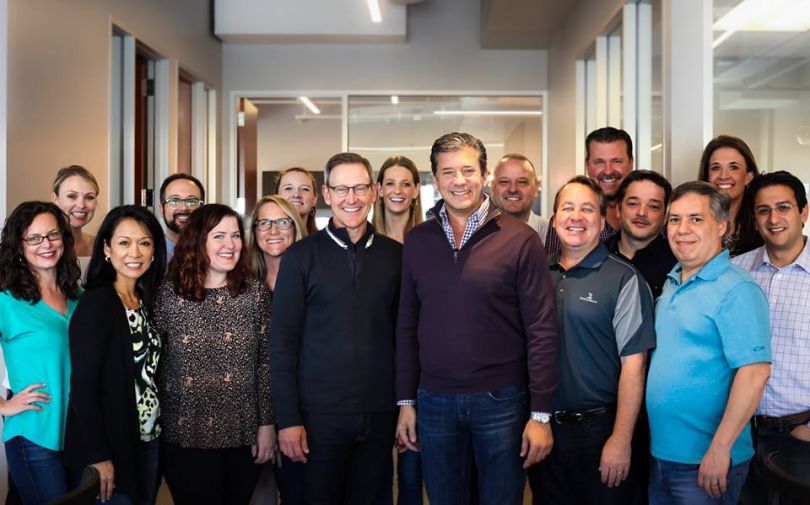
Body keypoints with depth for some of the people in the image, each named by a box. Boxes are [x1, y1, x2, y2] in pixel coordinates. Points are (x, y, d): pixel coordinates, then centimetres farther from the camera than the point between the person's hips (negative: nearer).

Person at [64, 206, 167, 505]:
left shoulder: (145, 300, 7)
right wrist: (98, 456, -20)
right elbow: (82, 384, -18)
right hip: (109, 445, -7)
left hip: (148, 440, 7)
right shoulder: (96, 303, -15)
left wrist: (155, 430, 5)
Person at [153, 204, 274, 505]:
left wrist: (267, 424, -2)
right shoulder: (169, 293, -3)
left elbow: (267, 363, 0)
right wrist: (154, 423, -1)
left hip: (244, 434, 1)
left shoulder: (256, 293, -1)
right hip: (185, 436, -1)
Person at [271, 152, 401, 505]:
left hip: (380, 414, 2)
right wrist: (288, 419, -9)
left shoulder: (395, 254, 4)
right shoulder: (301, 256, -3)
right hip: (320, 414, -2)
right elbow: (282, 342, -4)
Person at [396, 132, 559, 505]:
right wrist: (406, 401, 6)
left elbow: (542, 329, -7)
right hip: (434, 401, 3)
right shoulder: (417, 241, 5)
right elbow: (407, 325, 8)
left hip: (501, 400, -3)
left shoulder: (520, 239, -6)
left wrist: (541, 413, -10)